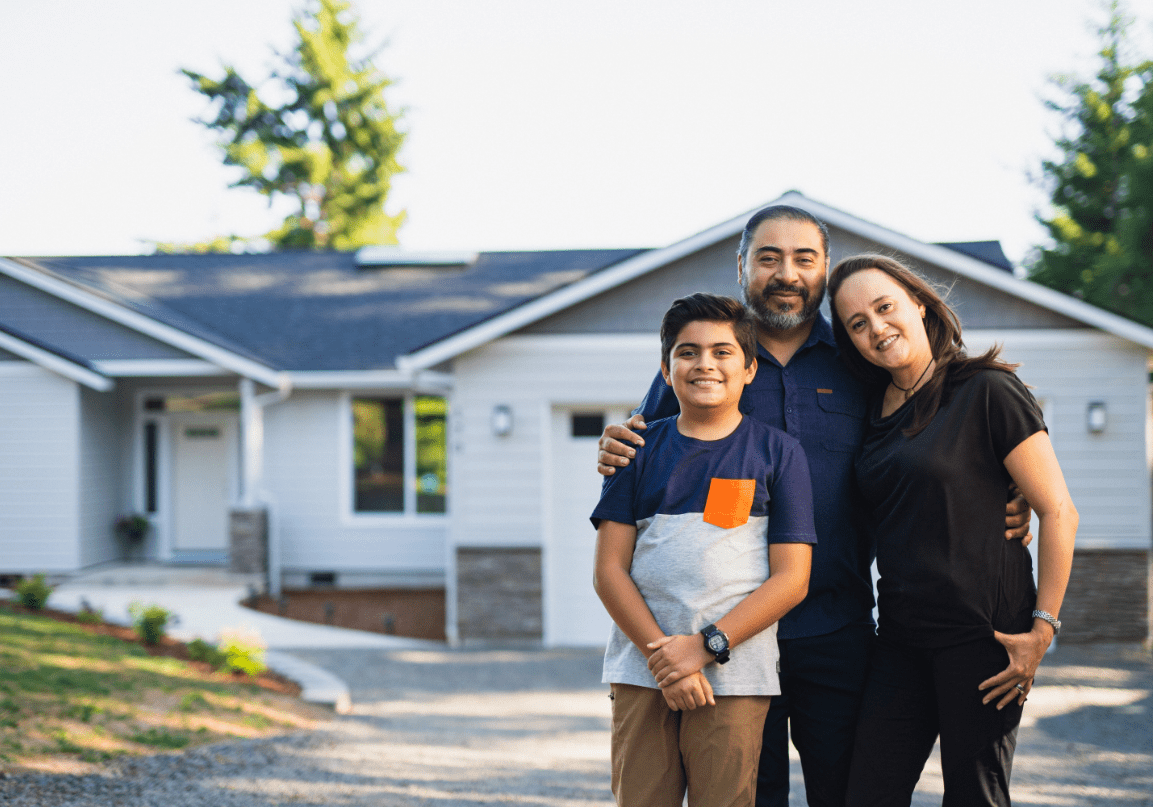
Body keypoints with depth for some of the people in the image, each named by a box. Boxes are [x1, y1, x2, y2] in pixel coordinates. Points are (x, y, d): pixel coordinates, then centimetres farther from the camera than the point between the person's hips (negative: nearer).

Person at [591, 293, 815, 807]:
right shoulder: (640, 449, 11)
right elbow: (609, 571, 5)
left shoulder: (778, 453, 6)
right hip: (642, 673, 2)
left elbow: (791, 579, 0)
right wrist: (662, 651, -9)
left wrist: (705, 645, -10)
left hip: (734, 677, -1)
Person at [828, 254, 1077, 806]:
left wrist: (1042, 629, -12)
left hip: (981, 633, -6)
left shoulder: (987, 392, -7)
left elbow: (1058, 512, -9)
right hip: (902, 634, 6)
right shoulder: (876, 409, 12)